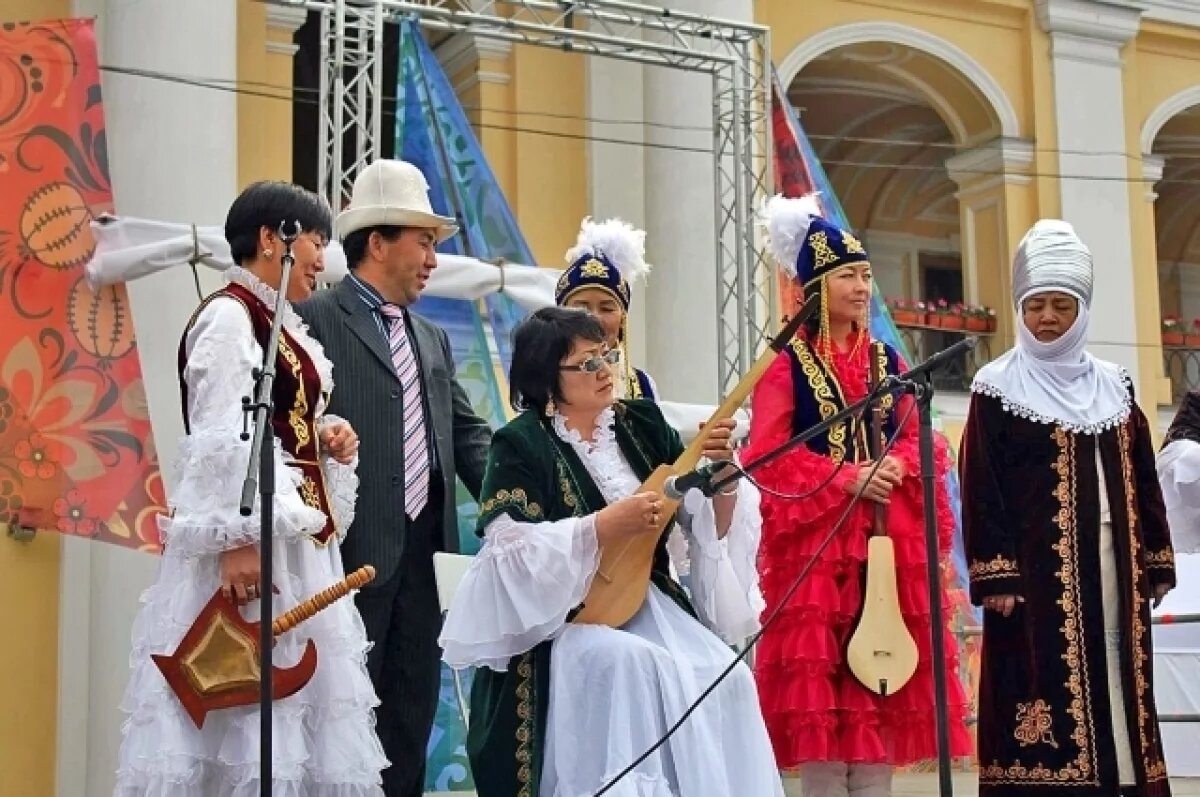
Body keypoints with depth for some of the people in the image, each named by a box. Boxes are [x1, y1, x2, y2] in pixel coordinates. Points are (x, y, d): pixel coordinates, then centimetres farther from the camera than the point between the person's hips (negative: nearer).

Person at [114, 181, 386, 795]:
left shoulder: (280, 325, 17)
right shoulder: (228, 317, -11)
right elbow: (221, 439, -19)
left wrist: (327, 439, 6)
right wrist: (237, 540, -25)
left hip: (299, 535, 10)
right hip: (252, 538, -10)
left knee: (294, 681, 10)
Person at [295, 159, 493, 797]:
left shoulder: (432, 339, 19)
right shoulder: (315, 320, -4)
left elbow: (468, 433, 15)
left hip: (423, 551, 7)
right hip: (355, 553, -7)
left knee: (411, 715, 11)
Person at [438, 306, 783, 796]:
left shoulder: (642, 425, 7)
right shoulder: (520, 444, -7)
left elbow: (715, 521, 5)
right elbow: (510, 552, -18)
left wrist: (720, 471, -16)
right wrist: (604, 526, -25)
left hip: (649, 605, 5)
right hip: (561, 620, -4)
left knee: (727, 679, -19)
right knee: (637, 666, -33)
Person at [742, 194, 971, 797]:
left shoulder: (887, 361, 15)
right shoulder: (786, 363, -1)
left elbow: (917, 441, 14)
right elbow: (765, 455, -9)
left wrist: (896, 466, -8)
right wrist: (846, 478, -16)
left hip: (888, 536, 5)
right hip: (813, 538, -5)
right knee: (818, 669, -6)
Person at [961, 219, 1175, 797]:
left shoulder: (1112, 386, 14)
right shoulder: (999, 387, -1)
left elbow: (1142, 478, 15)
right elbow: (980, 488, -6)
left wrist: (1155, 563, 10)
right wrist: (994, 575, -14)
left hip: (1111, 564, 5)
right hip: (1037, 568, -5)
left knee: (1115, 683, 4)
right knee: (1048, 686, -8)